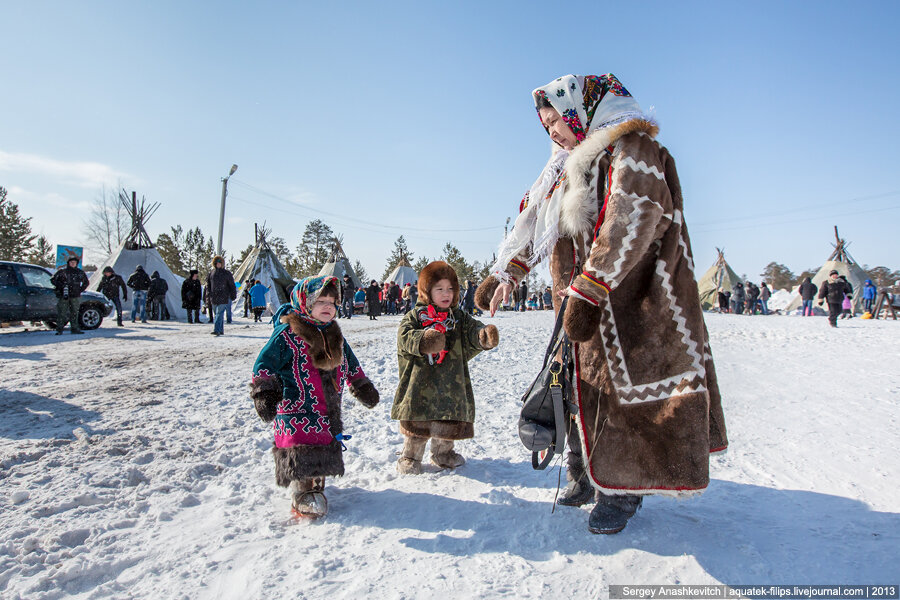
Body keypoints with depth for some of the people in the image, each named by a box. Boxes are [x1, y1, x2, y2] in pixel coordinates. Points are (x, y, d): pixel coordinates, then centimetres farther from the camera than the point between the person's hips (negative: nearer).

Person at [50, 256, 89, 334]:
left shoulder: (80, 272, 10)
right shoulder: (62, 271, 1)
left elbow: (86, 282, 22)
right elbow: (53, 279, 3)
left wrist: (80, 290, 9)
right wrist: (60, 285, -9)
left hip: (75, 296, 3)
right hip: (63, 296, -3)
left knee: (75, 313, 6)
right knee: (62, 313, -5)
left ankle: (75, 329, 13)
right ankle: (59, 330, -2)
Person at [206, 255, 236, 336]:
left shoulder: (227, 273, 1)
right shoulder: (211, 273, 12)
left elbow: (232, 285, 4)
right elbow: (208, 284, 19)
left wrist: (233, 295, 1)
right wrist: (208, 292, 5)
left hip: (223, 297, -5)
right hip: (214, 297, 5)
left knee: (220, 313, -14)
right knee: (217, 313, 11)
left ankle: (217, 330, -21)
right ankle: (221, 330, 21)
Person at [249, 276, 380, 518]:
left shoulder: (335, 334, 11)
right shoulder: (287, 334, -11)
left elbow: (350, 364, 24)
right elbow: (265, 364, -11)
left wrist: (363, 387, 25)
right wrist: (265, 393, -22)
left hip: (329, 414, 7)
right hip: (297, 413, -7)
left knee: (325, 451, 14)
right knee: (302, 457, -8)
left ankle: (316, 484, 34)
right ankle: (303, 496, 9)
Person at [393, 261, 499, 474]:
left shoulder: (459, 317, 9)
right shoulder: (415, 315, 0)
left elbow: (473, 331, -4)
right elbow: (404, 336, -12)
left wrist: (485, 335, -28)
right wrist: (423, 341, -32)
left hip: (450, 384, 3)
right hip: (421, 382, -3)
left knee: (450, 423, 12)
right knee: (416, 423, 3)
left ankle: (443, 452, 35)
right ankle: (410, 457, 23)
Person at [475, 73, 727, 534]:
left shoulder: (631, 147, -8)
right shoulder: (573, 163, 20)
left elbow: (628, 223, -22)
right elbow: (535, 225, 23)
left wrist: (586, 292, -27)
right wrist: (504, 273, 18)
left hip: (627, 302, -8)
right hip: (584, 306, 8)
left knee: (623, 388, -4)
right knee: (581, 388, 9)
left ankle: (621, 492, 8)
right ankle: (583, 478, 21)